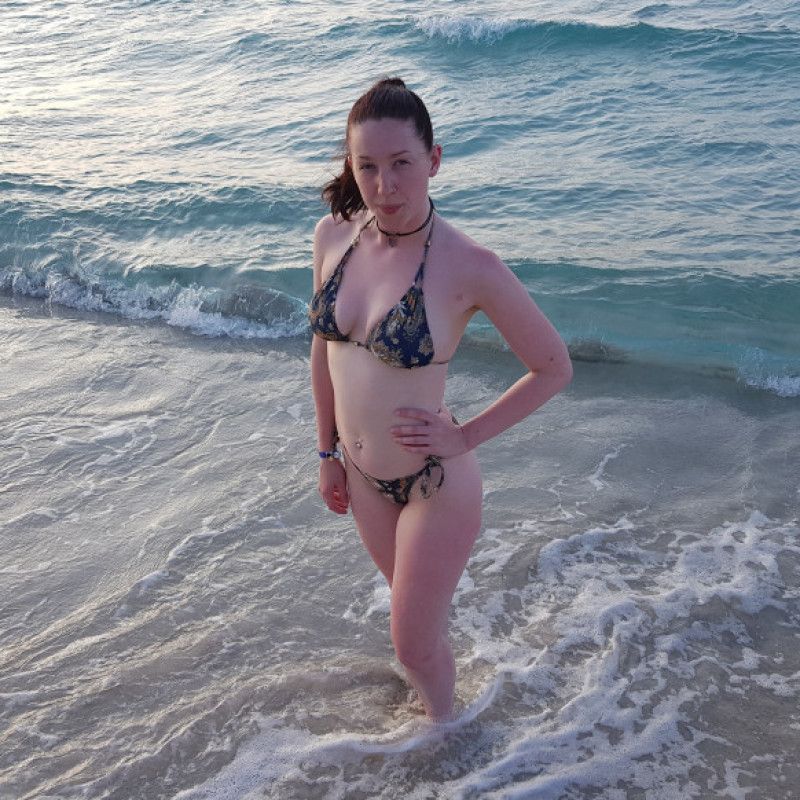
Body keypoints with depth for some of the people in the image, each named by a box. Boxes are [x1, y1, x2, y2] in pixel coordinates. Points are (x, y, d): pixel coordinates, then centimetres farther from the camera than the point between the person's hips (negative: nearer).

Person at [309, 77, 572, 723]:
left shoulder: (468, 267, -25)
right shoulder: (333, 236, -9)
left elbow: (554, 368, -14)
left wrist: (465, 437, -15)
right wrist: (328, 451, 11)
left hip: (435, 485, -5)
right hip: (362, 476, 5)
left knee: (414, 643, 14)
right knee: (418, 609, 28)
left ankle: (443, 727, 46)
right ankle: (431, 691, 57)